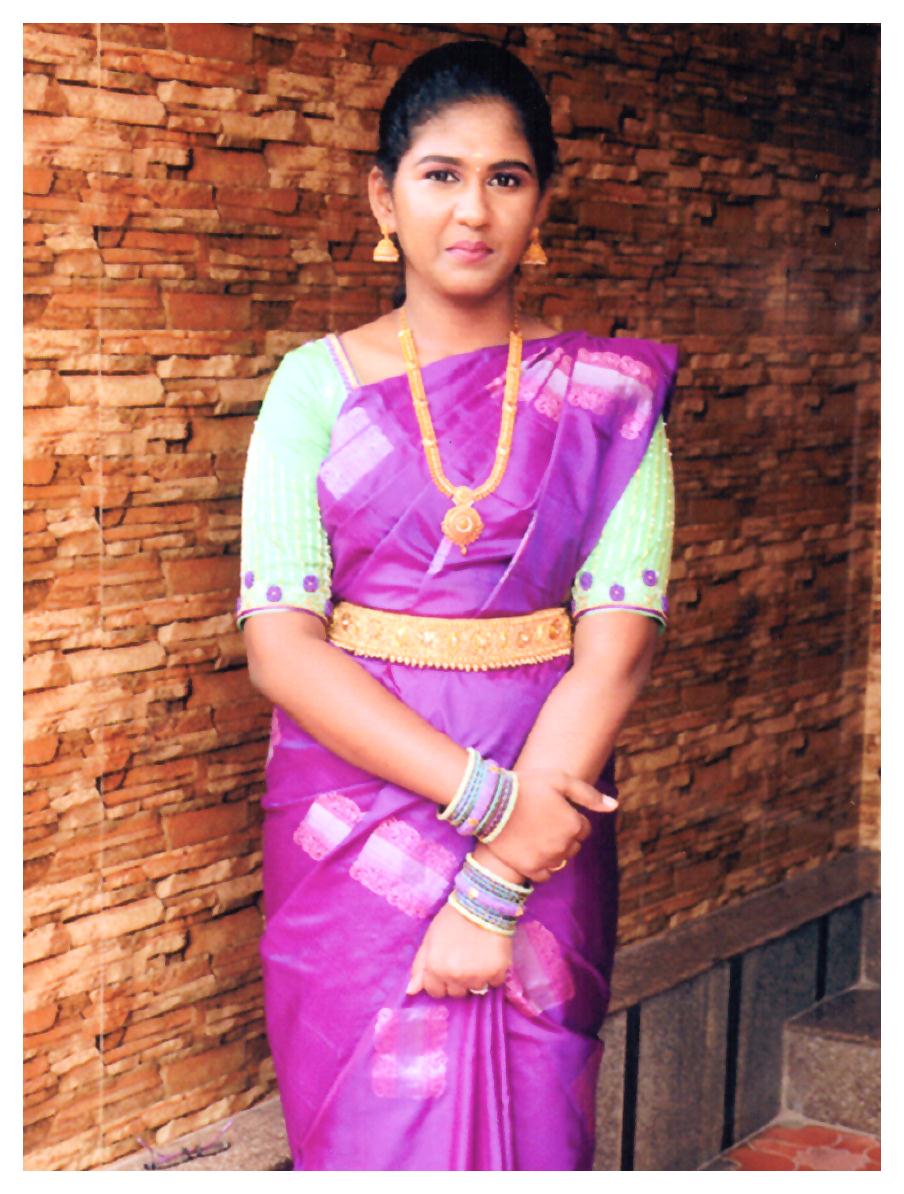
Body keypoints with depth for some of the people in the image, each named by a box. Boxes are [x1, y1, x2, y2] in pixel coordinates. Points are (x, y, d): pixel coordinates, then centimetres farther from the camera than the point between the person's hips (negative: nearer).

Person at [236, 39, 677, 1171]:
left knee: (524, 1115, 10)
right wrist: (485, 793, -18)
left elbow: (619, 641, -8)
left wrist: (496, 884, -16)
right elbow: (279, 645, -8)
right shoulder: (319, 384, -1)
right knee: (373, 1120, 7)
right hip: (353, 814, 0)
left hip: (545, 814, 1)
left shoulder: (609, 393, 0)